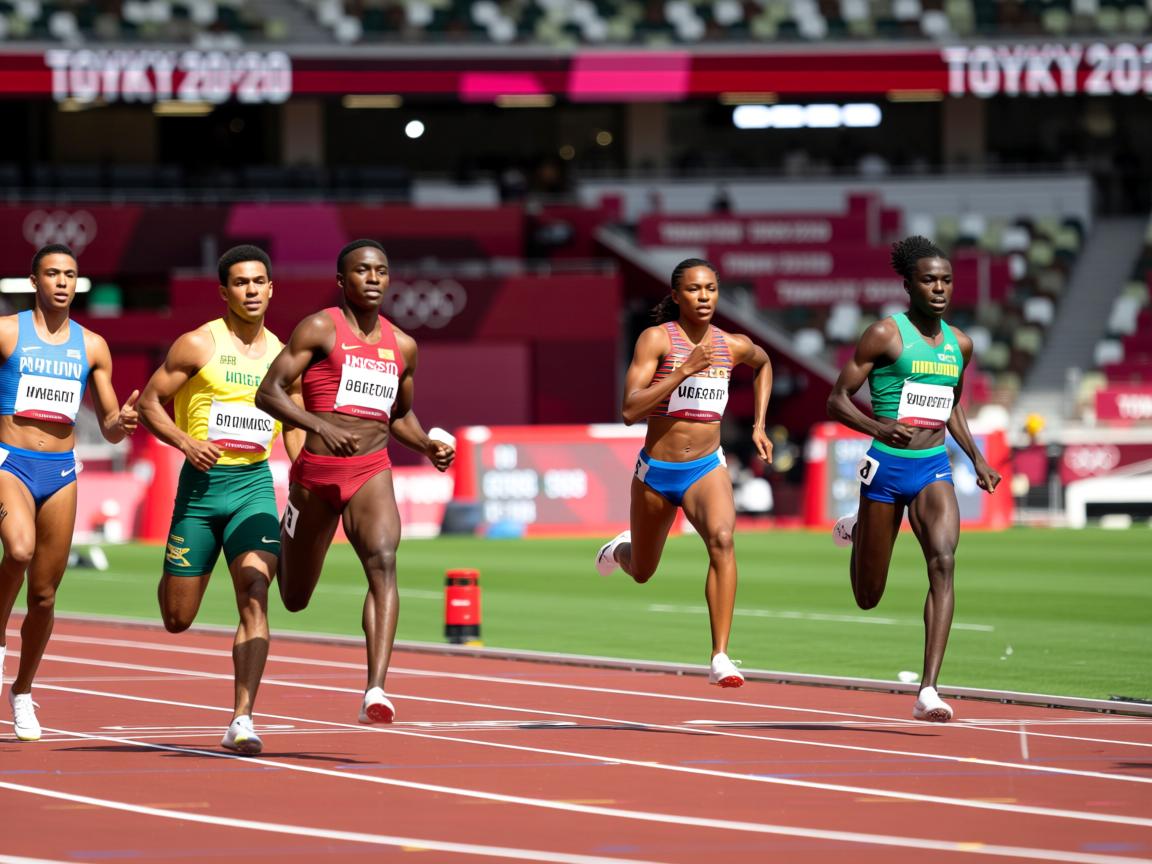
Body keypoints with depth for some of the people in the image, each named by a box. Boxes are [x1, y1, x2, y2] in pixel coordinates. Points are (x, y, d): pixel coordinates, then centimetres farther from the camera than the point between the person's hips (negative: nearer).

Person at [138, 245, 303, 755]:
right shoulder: (198, 345, -3)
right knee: (177, 620, 4)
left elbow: (294, 428, 18)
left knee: (255, 596, -19)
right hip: (201, 483, -2)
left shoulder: (281, 355, 9)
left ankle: (241, 721, -20)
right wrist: (184, 442, -16)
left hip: (254, 486, 2)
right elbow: (149, 402, 0)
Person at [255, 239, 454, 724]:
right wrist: (322, 427, -24)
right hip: (317, 470, -2)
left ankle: (375, 691, -37)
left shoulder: (402, 346, 12)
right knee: (295, 599, 12)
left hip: (372, 472, 2)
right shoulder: (319, 329, -3)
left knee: (383, 562, -26)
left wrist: (427, 446, 6)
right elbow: (268, 392, -10)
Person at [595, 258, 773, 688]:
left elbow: (763, 364, 26)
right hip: (656, 471, -1)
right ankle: (620, 549, 60)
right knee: (642, 573, 19)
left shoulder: (734, 346, -1)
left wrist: (759, 425, 15)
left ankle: (720, 659, -33)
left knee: (722, 539, -31)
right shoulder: (657, 338, -12)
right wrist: (685, 370, -29)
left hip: (706, 469, 1)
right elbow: (630, 410, -22)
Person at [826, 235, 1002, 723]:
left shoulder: (959, 344, 9)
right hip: (887, 466, -3)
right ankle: (855, 533, 48)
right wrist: (878, 427, -26)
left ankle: (928, 691, -25)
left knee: (943, 562, -23)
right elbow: (837, 401, -8)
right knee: (868, 598, 9)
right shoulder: (885, 334, -7)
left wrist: (976, 458, 17)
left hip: (934, 469, 3)